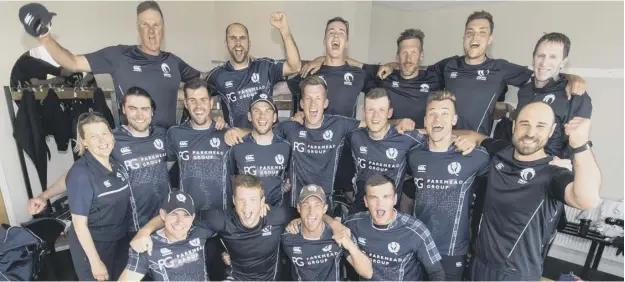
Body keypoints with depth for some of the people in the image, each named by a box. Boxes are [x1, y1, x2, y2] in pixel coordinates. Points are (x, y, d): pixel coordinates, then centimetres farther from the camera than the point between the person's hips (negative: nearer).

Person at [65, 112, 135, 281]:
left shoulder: (118, 165, -2)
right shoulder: (81, 173, -21)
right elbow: (79, 224, -19)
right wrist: (95, 262, -17)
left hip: (120, 240, 6)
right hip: (92, 244, -6)